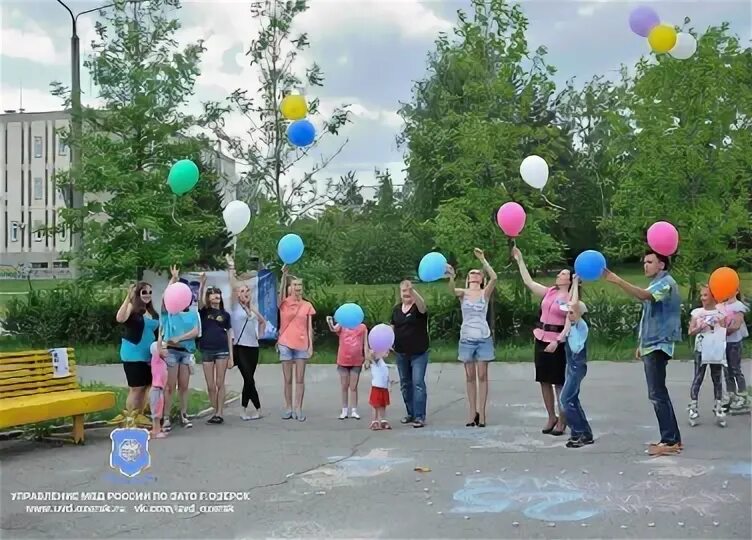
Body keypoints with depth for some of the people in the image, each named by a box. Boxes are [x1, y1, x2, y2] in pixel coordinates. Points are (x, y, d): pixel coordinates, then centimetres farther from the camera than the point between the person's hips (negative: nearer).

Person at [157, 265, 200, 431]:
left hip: (187, 352, 3)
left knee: (184, 386, 9)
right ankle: (167, 418, 2)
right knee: (170, 386, -2)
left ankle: (184, 415, 18)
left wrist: (179, 338, -14)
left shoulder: (193, 314, 9)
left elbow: (195, 332, -3)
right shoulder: (169, 312, 2)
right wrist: (173, 279, -22)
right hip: (171, 351, -3)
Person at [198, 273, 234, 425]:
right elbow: (199, 299, -18)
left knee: (220, 383, 0)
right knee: (210, 385, 4)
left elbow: (229, 335, 7)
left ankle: (219, 413, 4)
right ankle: (215, 411, 17)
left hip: (222, 350, 0)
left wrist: (231, 356, 2)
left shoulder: (225, 314, 7)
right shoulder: (204, 311, 5)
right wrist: (202, 283, -34)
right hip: (207, 351, 0)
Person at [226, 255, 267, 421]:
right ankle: (258, 409, 3)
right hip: (240, 348, -5)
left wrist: (259, 335, 14)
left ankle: (244, 411, 14)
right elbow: (233, 286, -13)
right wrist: (231, 268, -17)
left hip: (253, 348, 5)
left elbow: (263, 322, 29)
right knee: (249, 380, -8)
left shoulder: (253, 309, 13)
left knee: (248, 380, 7)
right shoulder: (235, 306, -1)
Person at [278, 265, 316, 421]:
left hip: (302, 345, 1)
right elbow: (280, 291, -21)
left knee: (300, 379, 2)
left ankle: (298, 409, 6)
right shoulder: (284, 303, 1)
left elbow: (309, 327, 5)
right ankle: (288, 408, 13)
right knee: (288, 379, 5)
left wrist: (311, 345, -2)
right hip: (285, 344, -1)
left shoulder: (307, 306, 5)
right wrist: (284, 274, -34)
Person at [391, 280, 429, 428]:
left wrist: (412, 289, -50)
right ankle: (411, 413, 24)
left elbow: (422, 303, -34)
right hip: (401, 354, 6)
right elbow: (392, 328, 15)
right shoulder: (396, 309, 7)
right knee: (405, 384, 12)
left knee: (418, 383, -10)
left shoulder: (418, 307, -9)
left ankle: (420, 416, -9)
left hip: (419, 353, -6)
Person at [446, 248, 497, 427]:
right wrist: (451, 278, -42)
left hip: (484, 338, -1)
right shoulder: (463, 293, 2)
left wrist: (482, 259, -25)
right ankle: (472, 411, 11)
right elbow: (452, 290, -21)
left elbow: (494, 278, -19)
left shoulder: (485, 293, 0)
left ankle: (481, 412, 5)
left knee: (482, 375, 1)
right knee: (470, 376, 6)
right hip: (466, 339, 1)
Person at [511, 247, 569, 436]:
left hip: (557, 343, -6)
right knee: (544, 381, 9)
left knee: (559, 383, 0)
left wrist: (557, 342, -22)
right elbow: (528, 282, 11)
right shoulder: (549, 292, 11)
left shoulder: (571, 299, -6)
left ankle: (562, 421, 9)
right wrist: (520, 260, 10)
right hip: (541, 339, 6)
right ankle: (551, 417, 20)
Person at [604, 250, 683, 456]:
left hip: (659, 345, -10)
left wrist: (617, 281, -42)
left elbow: (644, 295, -32)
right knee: (659, 393, 11)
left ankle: (669, 441, -8)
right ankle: (672, 438, 16)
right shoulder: (656, 284, 21)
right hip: (652, 345, 10)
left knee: (657, 393, -11)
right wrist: (642, 344, 21)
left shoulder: (666, 283, -11)